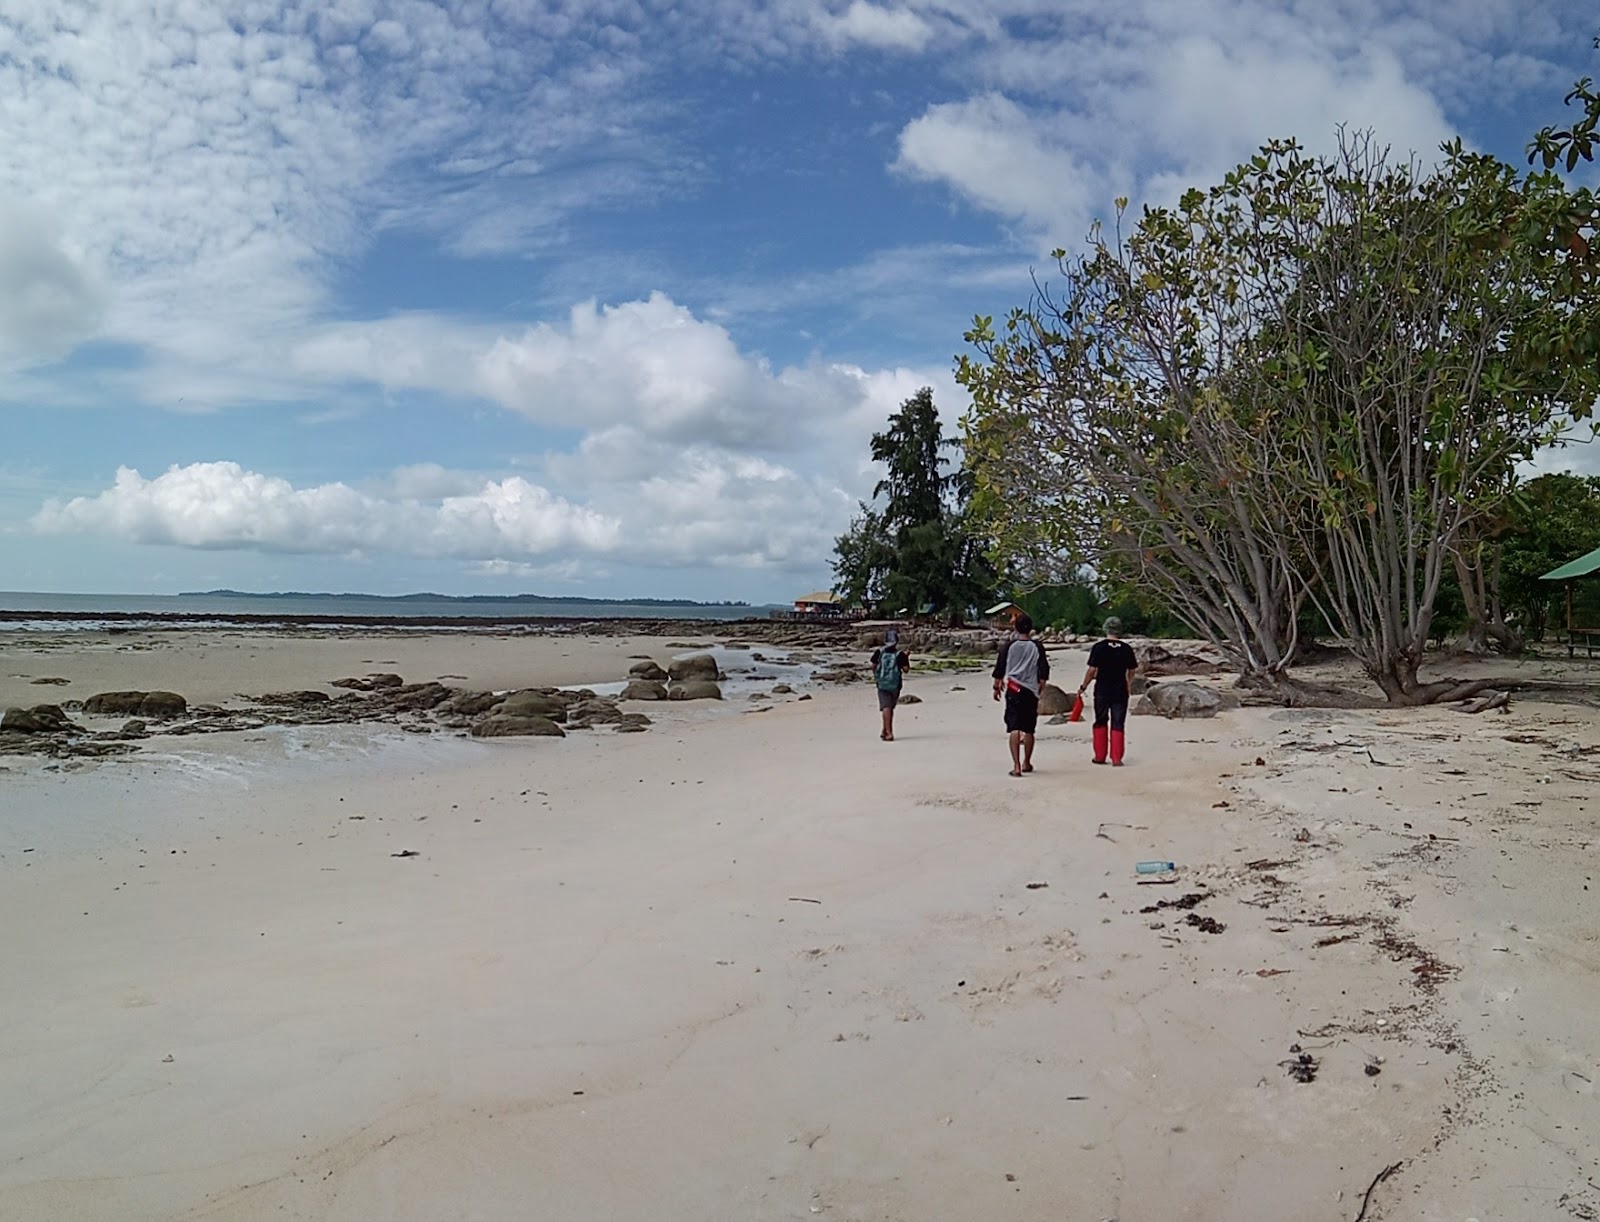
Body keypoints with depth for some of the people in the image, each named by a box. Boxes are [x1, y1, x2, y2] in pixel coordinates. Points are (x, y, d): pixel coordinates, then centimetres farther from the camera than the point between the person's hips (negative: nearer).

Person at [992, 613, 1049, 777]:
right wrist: (1040, 687, 15)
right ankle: (1026, 763, 27)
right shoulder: (1037, 647, 1)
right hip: (1031, 690, 2)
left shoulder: (1008, 645, -2)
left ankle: (1016, 766, -17)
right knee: (1028, 729, 14)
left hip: (1013, 689, -2)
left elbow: (999, 668, 2)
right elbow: (1044, 671, 2)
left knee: (1014, 728, -6)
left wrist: (997, 686, 15)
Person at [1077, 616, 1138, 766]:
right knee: (1117, 725, 5)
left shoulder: (1099, 647, -9)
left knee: (1100, 723, 12)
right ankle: (1116, 758, 1)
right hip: (1120, 692, 1)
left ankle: (1100, 756, 16)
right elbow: (1132, 671, 7)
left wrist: (1083, 687, 0)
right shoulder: (1126, 648, -1)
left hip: (1102, 691, -1)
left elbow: (1092, 670, -11)